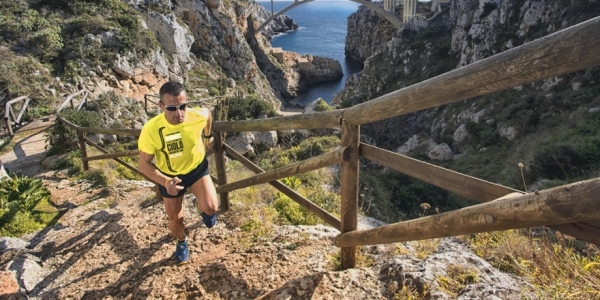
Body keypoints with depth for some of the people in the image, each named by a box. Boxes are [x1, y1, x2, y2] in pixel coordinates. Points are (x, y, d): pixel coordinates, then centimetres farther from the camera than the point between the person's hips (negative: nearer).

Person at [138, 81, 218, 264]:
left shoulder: (198, 116, -28)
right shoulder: (151, 130, -32)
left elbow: (208, 113, -1)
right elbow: (144, 164, -21)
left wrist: (208, 136, 14)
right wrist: (165, 182, -36)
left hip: (197, 168, 0)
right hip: (169, 176, 0)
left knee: (211, 208, -20)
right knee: (175, 220, 13)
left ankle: (199, 206, 20)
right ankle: (182, 242, 50)